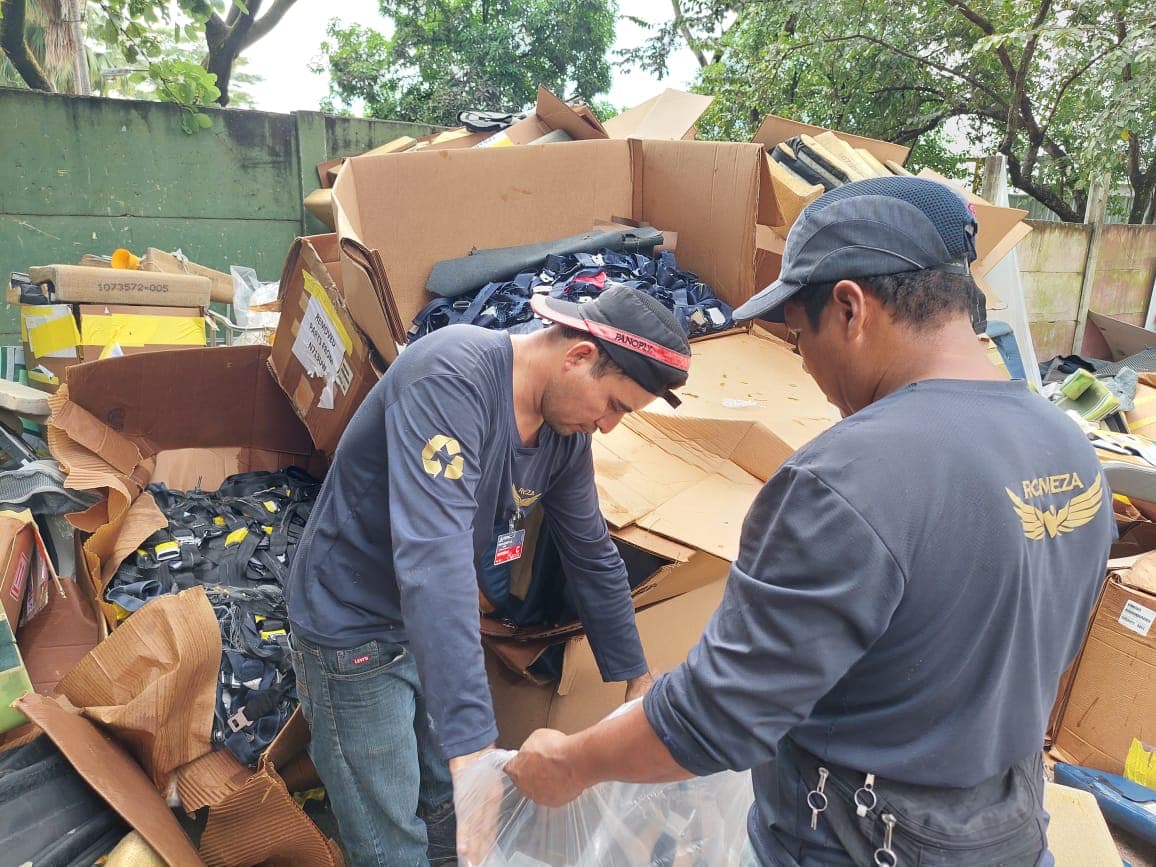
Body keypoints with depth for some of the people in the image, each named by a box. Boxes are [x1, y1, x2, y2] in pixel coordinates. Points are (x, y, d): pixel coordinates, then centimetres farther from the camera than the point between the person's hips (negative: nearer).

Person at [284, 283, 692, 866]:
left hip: (437, 620, 7)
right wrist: (471, 740, -44)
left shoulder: (567, 429, -6)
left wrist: (636, 677, 12)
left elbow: (593, 556, 5)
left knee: (459, 819, 18)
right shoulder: (453, 377, -31)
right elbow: (432, 555, -41)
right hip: (355, 627, -7)